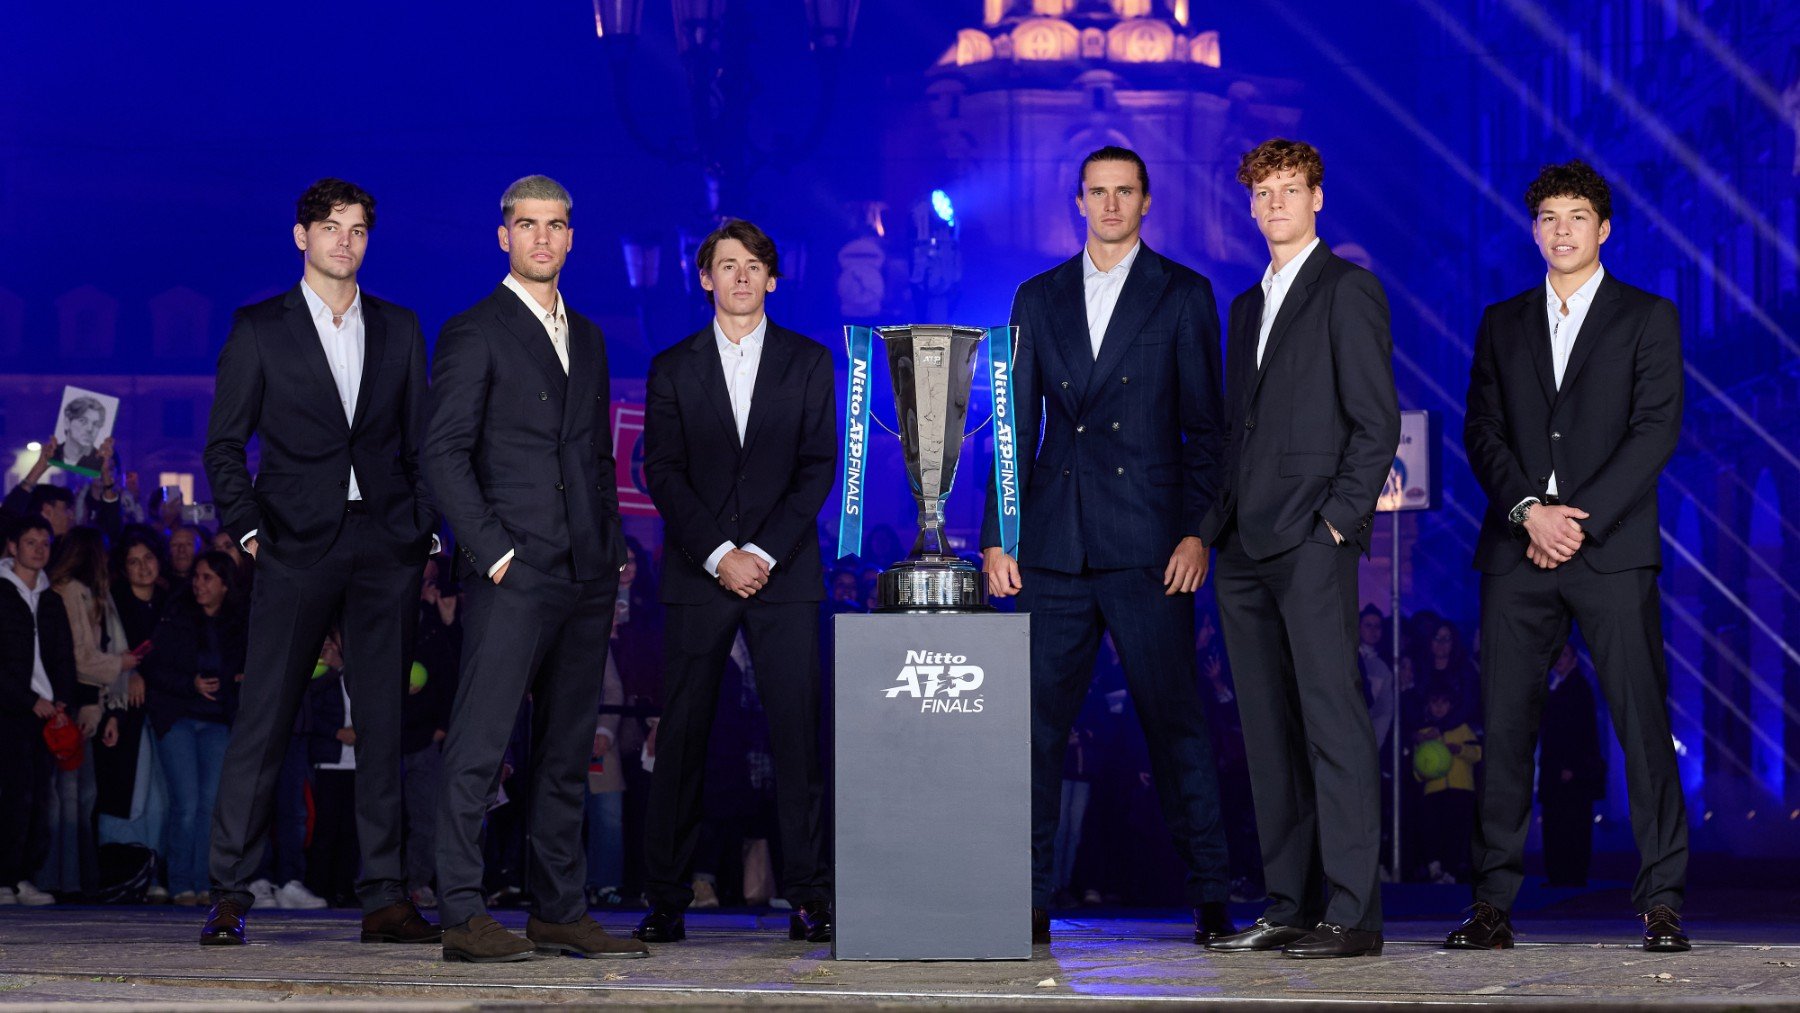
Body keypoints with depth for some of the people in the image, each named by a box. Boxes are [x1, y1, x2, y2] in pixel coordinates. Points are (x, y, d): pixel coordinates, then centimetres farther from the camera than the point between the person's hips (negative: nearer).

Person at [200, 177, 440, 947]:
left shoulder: (399, 329, 14)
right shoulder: (259, 329, 6)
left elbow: (420, 443, 14)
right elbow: (224, 442, 5)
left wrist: (425, 530, 4)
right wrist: (246, 528, -5)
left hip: (386, 544, 3)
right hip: (298, 543, -3)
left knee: (384, 718, 2)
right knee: (264, 716, -6)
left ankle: (384, 897, 5)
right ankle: (230, 895, -2)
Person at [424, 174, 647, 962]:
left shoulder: (587, 337, 19)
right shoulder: (473, 333, -2)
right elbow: (444, 454, -8)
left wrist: (612, 555, 13)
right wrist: (494, 553, -14)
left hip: (585, 575, 7)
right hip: (512, 574, -7)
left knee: (568, 750, 9)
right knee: (480, 743, -9)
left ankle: (560, 911, 13)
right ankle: (462, 914, -8)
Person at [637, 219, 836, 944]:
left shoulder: (808, 362, 9)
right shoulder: (673, 369, 9)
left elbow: (819, 467, 3)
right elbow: (662, 473, 3)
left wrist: (764, 552, -9)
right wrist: (719, 555, -10)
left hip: (784, 573, 0)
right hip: (697, 577, 0)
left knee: (798, 734, -5)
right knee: (681, 739, -1)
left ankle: (808, 897, -1)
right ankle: (666, 900, 2)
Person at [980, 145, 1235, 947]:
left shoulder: (1183, 295, 6)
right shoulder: (1038, 299, 14)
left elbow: (1205, 425, 2)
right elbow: (1016, 428, 13)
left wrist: (1197, 532, -8)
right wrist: (997, 538, 5)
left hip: (1146, 548, -3)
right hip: (1054, 548, 3)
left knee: (1175, 723, -3)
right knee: (1037, 724, 2)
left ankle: (1210, 899, 2)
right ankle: (1028, 901, 7)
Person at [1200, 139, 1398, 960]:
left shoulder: (1347, 290, -1)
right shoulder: (1248, 306, 22)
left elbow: (1375, 422, -7)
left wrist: (1339, 518, -14)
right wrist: (1220, 523, 13)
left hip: (1312, 542, -8)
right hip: (1247, 549, 8)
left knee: (1332, 720, -11)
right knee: (1269, 731, 7)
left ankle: (1352, 914, -12)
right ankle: (1288, 906, 11)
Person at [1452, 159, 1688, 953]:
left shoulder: (1648, 318, 7)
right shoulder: (1502, 323, 17)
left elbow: (1657, 430, -3)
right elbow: (1481, 432, 9)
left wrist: (1578, 520, -12)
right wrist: (1529, 511, -9)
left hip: (1612, 548, -3)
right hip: (1516, 550, 3)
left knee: (1643, 722, -5)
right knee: (1505, 724, -1)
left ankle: (1661, 900, -1)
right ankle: (1494, 902, 2)